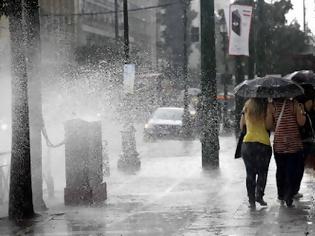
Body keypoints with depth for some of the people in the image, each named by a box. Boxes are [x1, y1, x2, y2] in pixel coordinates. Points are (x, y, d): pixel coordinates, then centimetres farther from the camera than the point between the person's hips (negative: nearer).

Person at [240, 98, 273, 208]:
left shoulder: (247, 106, 6)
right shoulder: (266, 106, -5)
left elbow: (241, 126, 14)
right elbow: (268, 126, -9)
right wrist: (269, 111, -1)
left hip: (247, 142, 3)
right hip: (263, 143, -3)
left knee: (250, 173, 8)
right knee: (262, 172, 11)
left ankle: (251, 199, 5)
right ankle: (259, 195, -2)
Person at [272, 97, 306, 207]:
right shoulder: (294, 104, -10)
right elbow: (301, 122, -9)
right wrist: (302, 111, 5)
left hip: (278, 145, 2)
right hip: (294, 144, -2)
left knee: (280, 170, 17)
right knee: (292, 171, 5)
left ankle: (281, 195, 27)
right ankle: (289, 197, 0)